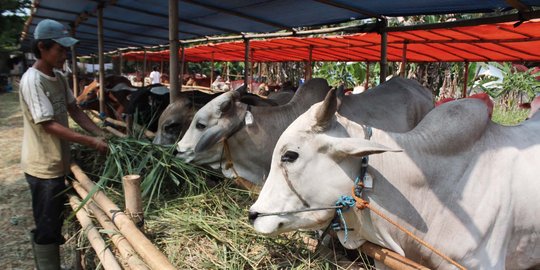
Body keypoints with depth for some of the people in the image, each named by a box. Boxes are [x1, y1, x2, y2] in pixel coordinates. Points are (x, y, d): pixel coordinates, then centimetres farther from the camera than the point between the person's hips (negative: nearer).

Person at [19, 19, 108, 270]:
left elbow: (74, 110, 11)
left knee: (54, 222, 23)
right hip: (43, 166, -9)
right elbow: (48, 125, -24)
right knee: (47, 226, 3)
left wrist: (101, 134, -1)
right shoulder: (32, 80, -21)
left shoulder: (59, 78, 5)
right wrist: (91, 142, -25)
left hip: (58, 162, 9)